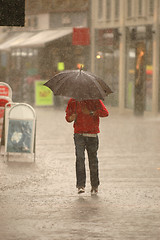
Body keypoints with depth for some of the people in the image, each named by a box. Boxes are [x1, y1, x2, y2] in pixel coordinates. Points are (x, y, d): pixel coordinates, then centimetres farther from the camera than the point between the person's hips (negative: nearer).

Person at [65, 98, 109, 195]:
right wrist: (72, 118, -11)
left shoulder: (95, 100, 2)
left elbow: (105, 113, -7)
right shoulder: (73, 102, 7)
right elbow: (68, 117, 14)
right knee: (80, 158, -14)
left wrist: (90, 112, -16)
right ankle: (81, 185, -16)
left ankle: (95, 186, 18)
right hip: (79, 134, 0)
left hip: (92, 135, 0)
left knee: (93, 160, 5)